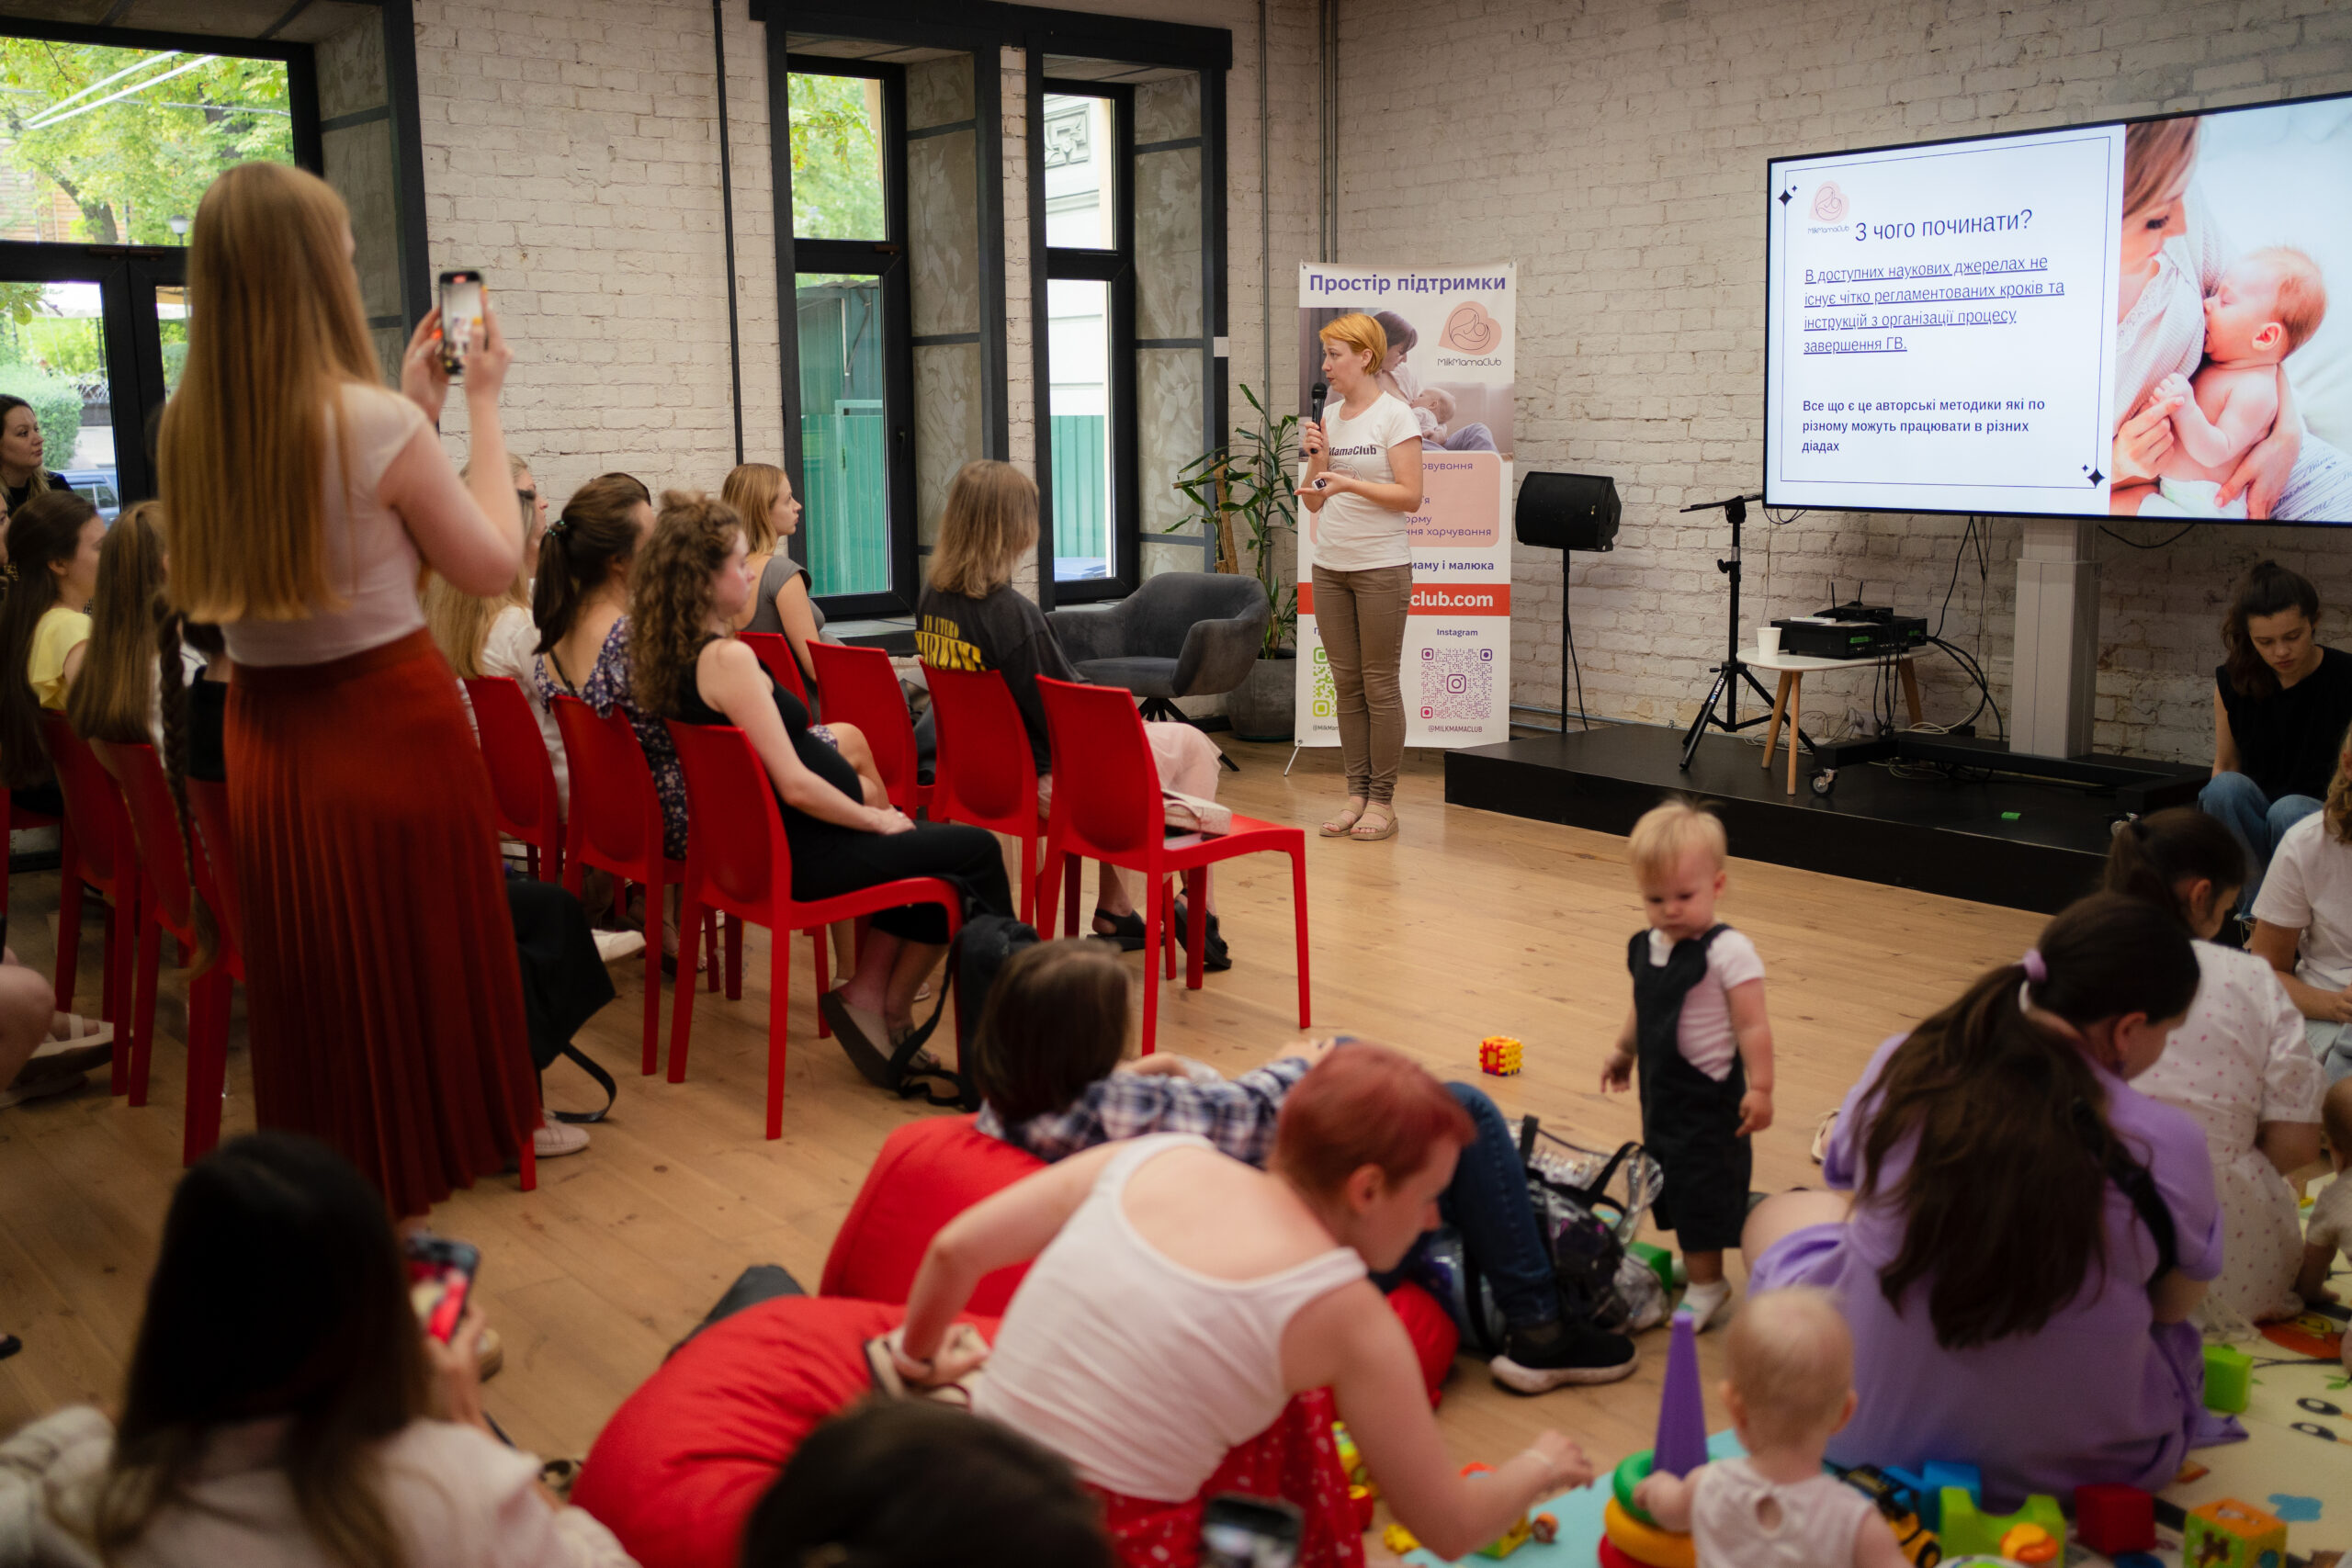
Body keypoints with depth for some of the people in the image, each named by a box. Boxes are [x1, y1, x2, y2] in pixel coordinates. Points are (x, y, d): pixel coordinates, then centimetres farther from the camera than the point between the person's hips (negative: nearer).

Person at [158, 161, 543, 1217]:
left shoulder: (188, 429, 1)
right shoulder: (377, 423, -18)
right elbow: (494, 564, -5)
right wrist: (482, 409, 3)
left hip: (266, 744, 6)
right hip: (389, 736, -6)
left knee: (310, 1004, 17)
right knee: (411, 989, 10)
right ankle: (404, 1197, 22)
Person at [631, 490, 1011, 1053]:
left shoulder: (668, 652, 5)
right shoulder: (729, 658, -23)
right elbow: (795, 786, -26)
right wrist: (876, 819, -10)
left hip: (754, 842, 10)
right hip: (802, 859, -10)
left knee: (928, 853, 21)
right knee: (977, 848, 2)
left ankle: (870, 995, 19)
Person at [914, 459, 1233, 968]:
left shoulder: (931, 599, -3)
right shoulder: (1013, 614, -29)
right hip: (1043, 780, -8)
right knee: (1194, 746, 10)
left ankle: (1114, 910, 34)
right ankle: (1198, 912, 18)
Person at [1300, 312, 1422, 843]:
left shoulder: (1394, 415, -7)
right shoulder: (1329, 415, 11)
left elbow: (1409, 496, -12)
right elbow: (1314, 501, 12)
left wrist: (1350, 483, -22)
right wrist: (1317, 456, -5)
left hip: (1380, 567, -6)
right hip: (1330, 566, 6)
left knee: (1380, 685, -2)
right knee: (1346, 684, 7)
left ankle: (1382, 801, 4)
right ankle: (1357, 794, 13)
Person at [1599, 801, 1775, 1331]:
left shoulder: (1728, 952, -20)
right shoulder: (1644, 948, 2)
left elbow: (1752, 1026, -19)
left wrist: (1760, 1088, -21)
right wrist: (1624, 1052, 29)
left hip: (1709, 1094, -8)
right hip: (1661, 1088, 8)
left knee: (1701, 1187, -1)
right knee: (1667, 1176, 18)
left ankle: (1706, 1284, 12)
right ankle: (1688, 1258, 35)